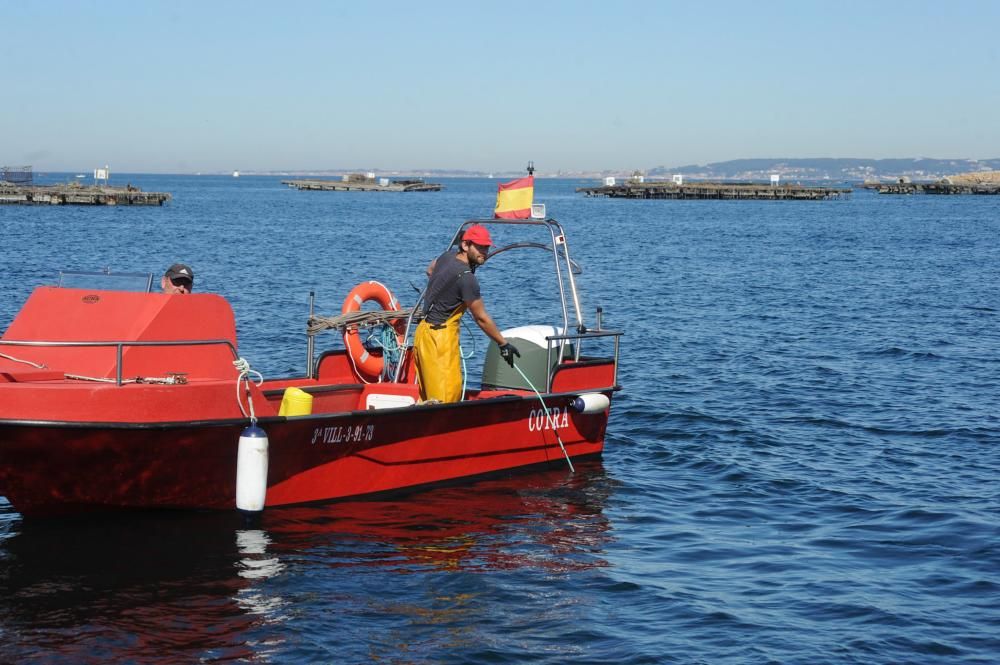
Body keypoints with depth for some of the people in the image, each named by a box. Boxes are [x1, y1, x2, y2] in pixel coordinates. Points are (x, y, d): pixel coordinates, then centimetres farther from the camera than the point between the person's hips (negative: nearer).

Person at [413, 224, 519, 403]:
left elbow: (430, 270, 31)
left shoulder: (448, 256, 7)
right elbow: (481, 318, -14)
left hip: (424, 330, 10)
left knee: (428, 396, 11)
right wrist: (503, 344, -5)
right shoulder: (467, 278, -19)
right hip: (440, 337, -10)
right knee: (445, 396, -13)